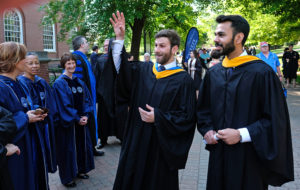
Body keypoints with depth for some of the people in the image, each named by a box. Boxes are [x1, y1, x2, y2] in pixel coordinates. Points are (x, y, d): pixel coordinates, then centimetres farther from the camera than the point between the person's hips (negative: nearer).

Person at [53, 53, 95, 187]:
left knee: (82, 145, 15)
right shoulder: (59, 83, -12)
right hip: (67, 123, -6)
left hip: (81, 120, 7)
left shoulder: (79, 82, 8)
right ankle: (67, 178, 18)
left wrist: (86, 115, -8)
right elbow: (64, 105, -17)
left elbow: (87, 99, 6)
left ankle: (80, 170, 34)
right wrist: (77, 118, -17)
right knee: (68, 148, 3)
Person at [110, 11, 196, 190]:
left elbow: (187, 117, -12)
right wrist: (120, 39, -18)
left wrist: (158, 118, -19)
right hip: (136, 141, 4)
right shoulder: (143, 70, 6)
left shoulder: (183, 80, -9)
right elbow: (122, 68, -10)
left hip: (161, 146, -4)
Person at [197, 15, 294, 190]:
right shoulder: (214, 73, 4)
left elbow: (275, 120, -13)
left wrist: (241, 134, -19)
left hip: (249, 158, -5)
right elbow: (204, 108, 15)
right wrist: (207, 130, -2)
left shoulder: (262, 73, -13)